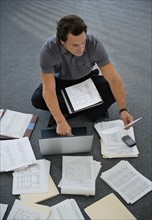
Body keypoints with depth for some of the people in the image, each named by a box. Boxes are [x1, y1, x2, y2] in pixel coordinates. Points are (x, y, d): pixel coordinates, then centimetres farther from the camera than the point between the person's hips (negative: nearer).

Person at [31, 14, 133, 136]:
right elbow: (49, 90, -36)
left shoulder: (94, 44, -31)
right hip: (61, 80, 0)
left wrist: (123, 109, -38)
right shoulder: (48, 50, -33)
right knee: (37, 99, -27)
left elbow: (113, 78, -29)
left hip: (86, 78, 0)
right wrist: (61, 122, -46)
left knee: (112, 90, -26)